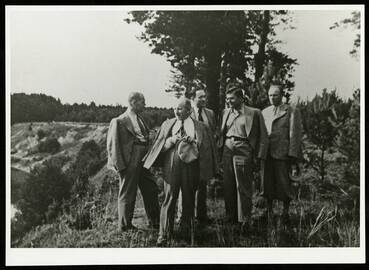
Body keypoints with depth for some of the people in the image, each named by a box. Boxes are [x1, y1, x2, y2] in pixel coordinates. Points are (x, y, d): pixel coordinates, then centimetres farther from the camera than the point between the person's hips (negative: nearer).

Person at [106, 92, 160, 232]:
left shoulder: (140, 119, 13)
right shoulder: (120, 121, -11)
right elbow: (113, 144, -13)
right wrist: (120, 165, -17)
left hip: (143, 161, 8)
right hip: (130, 162, -8)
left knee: (151, 190, 13)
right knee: (127, 194, 4)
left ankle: (154, 222, 25)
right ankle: (125, 225, 18)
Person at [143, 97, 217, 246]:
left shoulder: (199, 127, 4)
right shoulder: (168, 124, 10)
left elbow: (203, 147, 1)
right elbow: (161, 146, 7)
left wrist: (191, 142, -15)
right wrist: (172, 140, -11)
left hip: (190, 165, 0)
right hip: (171, 165, 0)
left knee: (189, 197, 9)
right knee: (169, 198, -6)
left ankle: (186, 227, 28)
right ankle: (164, 233, -4)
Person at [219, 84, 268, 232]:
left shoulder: (254, 113, -2)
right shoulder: (225, 112, 14)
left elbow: (263, 136, -1)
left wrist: (259, 157, -6)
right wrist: (220, 150, 8)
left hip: (243, 152, -5)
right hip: (227, 151, 5)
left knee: (243, 187, -3)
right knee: (228, 186, 8)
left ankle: (244, 220, 5)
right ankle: (230, 217, 20)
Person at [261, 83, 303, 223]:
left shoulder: (292, 111, -1)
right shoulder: (264, 112, 15)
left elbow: (295, 135, -5)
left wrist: (293, 158, -11)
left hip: (282, 154, -4)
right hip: (266, 155, 4)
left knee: (284, 184, 2)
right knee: (267, 185, 8)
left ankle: (285, 213, 17)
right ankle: (269, 212, 21)